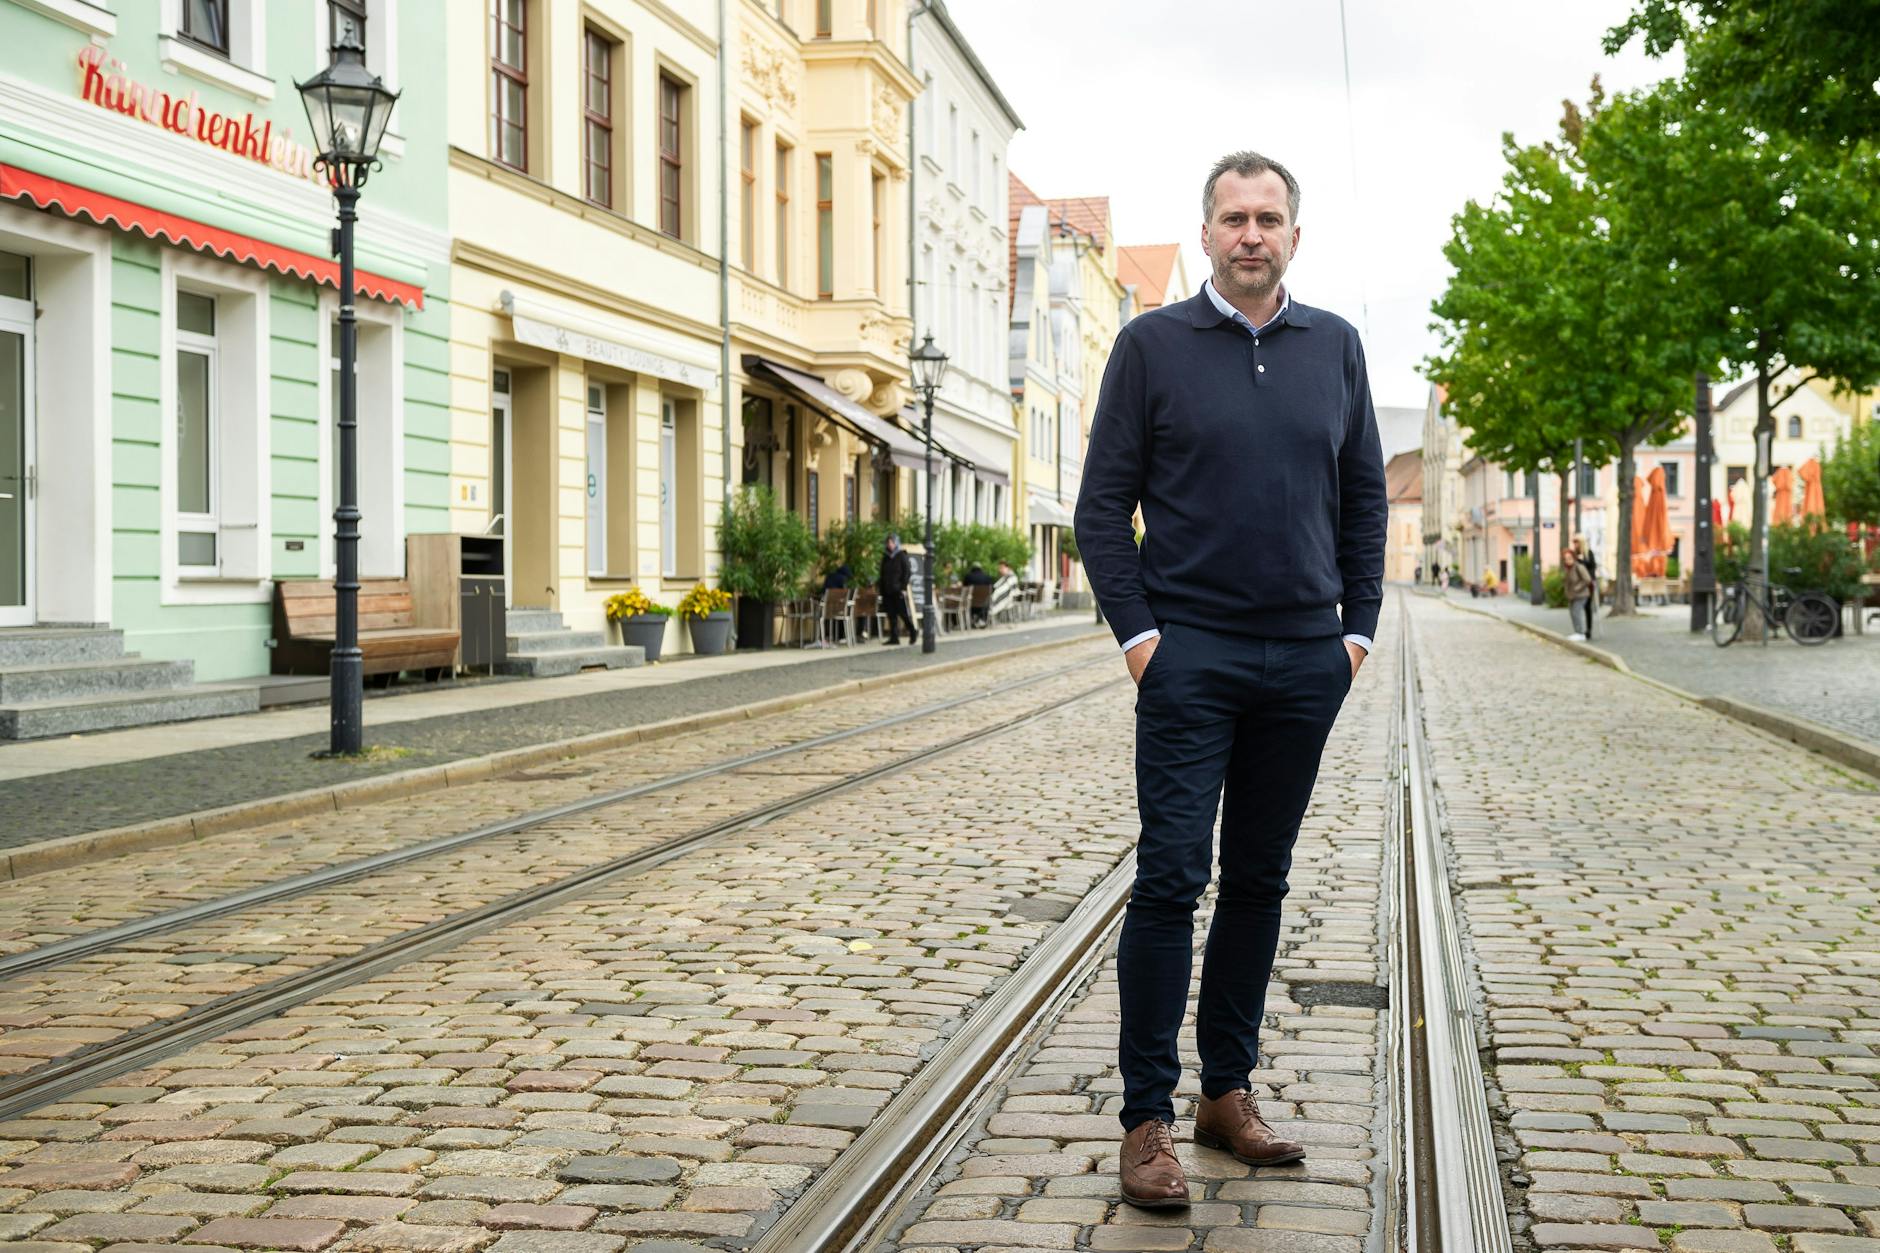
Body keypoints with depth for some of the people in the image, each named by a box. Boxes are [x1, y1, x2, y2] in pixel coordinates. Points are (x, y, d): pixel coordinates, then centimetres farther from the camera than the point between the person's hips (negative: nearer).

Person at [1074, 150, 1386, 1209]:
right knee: (1172, 880, -6)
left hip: (1306, 661, 4)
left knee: (1260, 881, 10)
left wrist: (1358, 627, 6)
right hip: (1191, 655, -3)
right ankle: (1148, 1119, 0)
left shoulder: (1335, 346, 11)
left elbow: (1366, 499, 15)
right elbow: (1103, 505, 0)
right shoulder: (1153, 344, 1)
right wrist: (1138, 632, -8)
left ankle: (1230, 1090, 21)